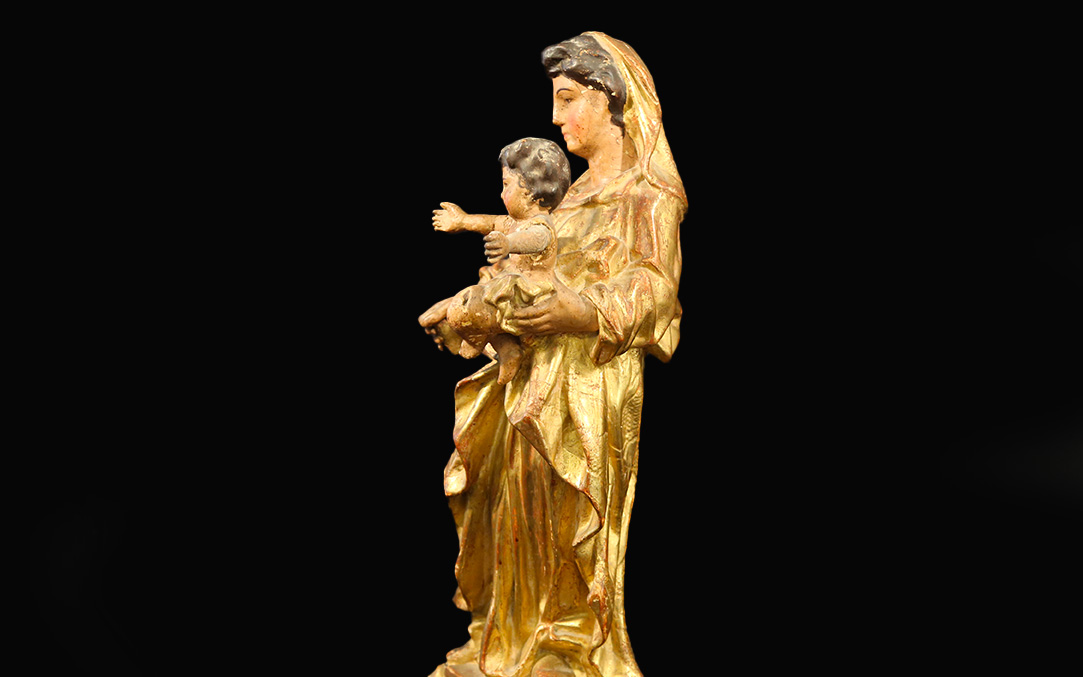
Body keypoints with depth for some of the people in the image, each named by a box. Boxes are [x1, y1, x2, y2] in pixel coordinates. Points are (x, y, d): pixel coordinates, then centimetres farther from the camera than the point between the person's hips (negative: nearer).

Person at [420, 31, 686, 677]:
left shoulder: (648, 192, -6)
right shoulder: (584, 189, 19)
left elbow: (653, 288, -14)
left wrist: (587, 314, -31)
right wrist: (465, 307, 21)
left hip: (592, 380, -8)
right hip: (539, 375, 8)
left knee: (566, 528, -5)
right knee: (521, 521, 9)